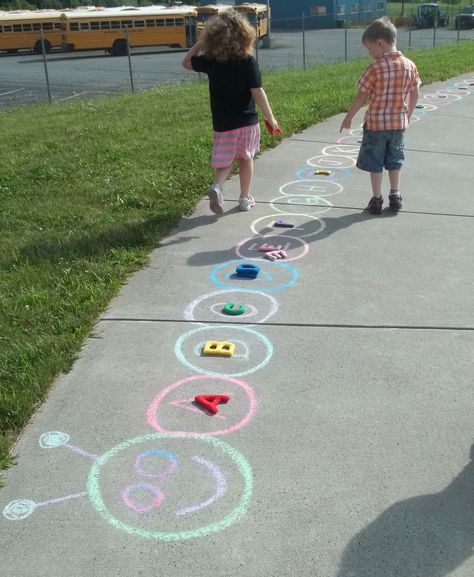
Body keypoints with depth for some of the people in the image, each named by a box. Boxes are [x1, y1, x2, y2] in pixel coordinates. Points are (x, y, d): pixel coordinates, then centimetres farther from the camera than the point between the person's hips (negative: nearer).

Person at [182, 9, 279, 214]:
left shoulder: (210, 60, -6)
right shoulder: (248, 61, -12)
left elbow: (186, 62, 13)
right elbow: (258, 93, -13)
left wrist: (201, 41, 9)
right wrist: (270, 118, -3)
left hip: (222, 122, 1)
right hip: (247, 120, -1)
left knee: (226, 160, 11)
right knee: (246, 158, 17)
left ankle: (216, 186, -18)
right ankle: (245, 198, 25)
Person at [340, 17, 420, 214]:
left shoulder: (375, 68, -16)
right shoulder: (409, 65, -1)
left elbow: (361, 97, -10)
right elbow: (415, 95, 6)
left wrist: (348, 117, 2)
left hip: (376, 123, -4)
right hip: (399, 123, 5)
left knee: (375, 163, 7)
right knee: (394, 161, 18)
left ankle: (377, 199, 11)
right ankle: (395, 196, 22)